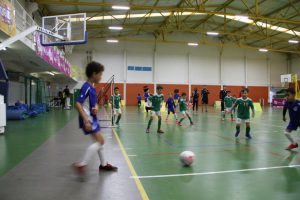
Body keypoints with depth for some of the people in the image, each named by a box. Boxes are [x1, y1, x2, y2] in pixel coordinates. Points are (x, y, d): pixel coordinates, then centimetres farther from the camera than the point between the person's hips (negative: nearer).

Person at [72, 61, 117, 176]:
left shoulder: (92, 87, 11)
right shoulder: (86, 87, -18)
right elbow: (78, 104, -24)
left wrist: (96, 108, -4)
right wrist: (86, 120, -29)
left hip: (92, 118, 10)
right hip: (88, 119, -10)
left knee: (99, 141, 16)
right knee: (100, 141, -12)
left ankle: (103, 164, 29)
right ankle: (82, 165, -10)